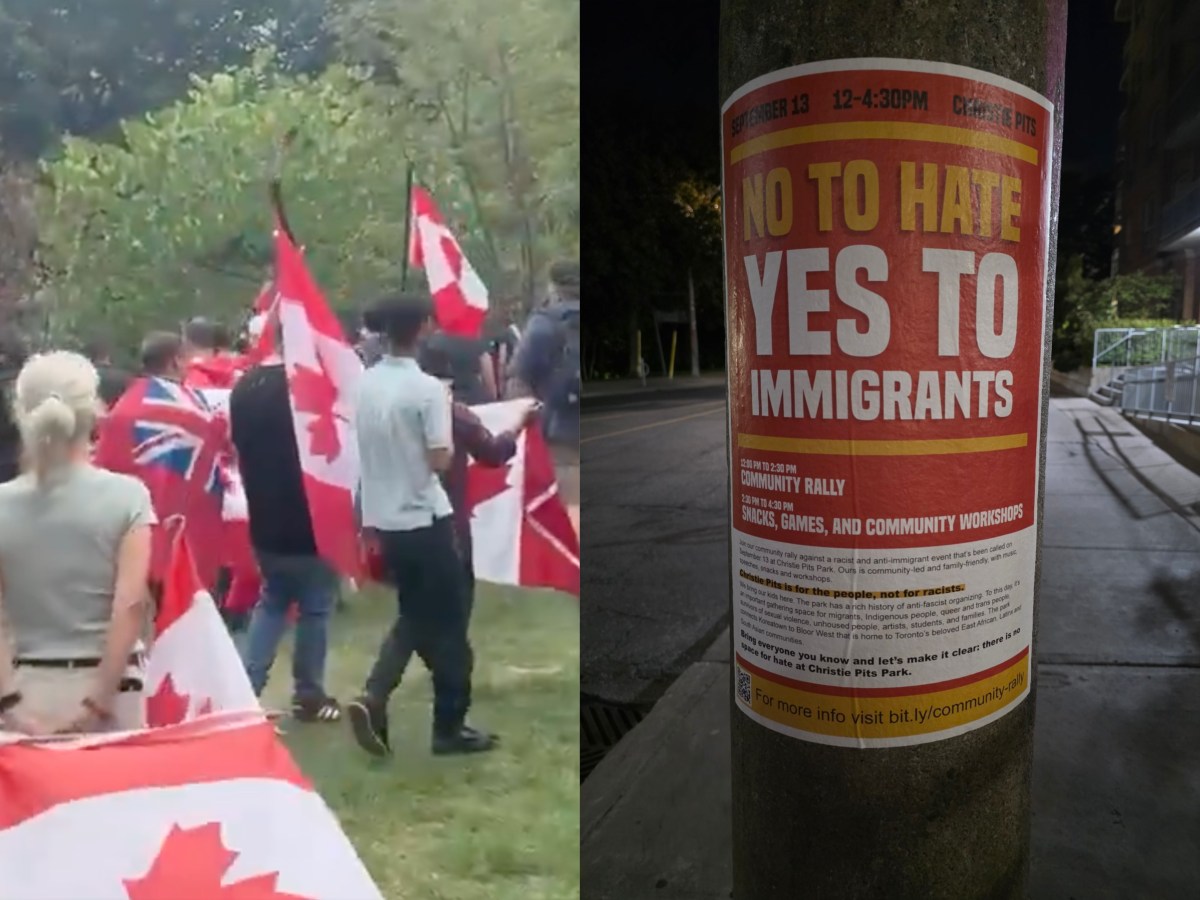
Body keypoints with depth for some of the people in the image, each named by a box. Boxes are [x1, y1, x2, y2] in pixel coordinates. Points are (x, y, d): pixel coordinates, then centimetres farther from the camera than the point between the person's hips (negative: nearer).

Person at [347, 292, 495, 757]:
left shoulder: (365, 383, 4)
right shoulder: (428, 388, -16)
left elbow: (366, 448, 12)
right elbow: (440, 459, -16)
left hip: (384, 518, 6)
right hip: (426, 517, -6)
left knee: (414, 616, 20)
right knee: (447, 622, 6)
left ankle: (372, 698, 5)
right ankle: (450, 727, 14)